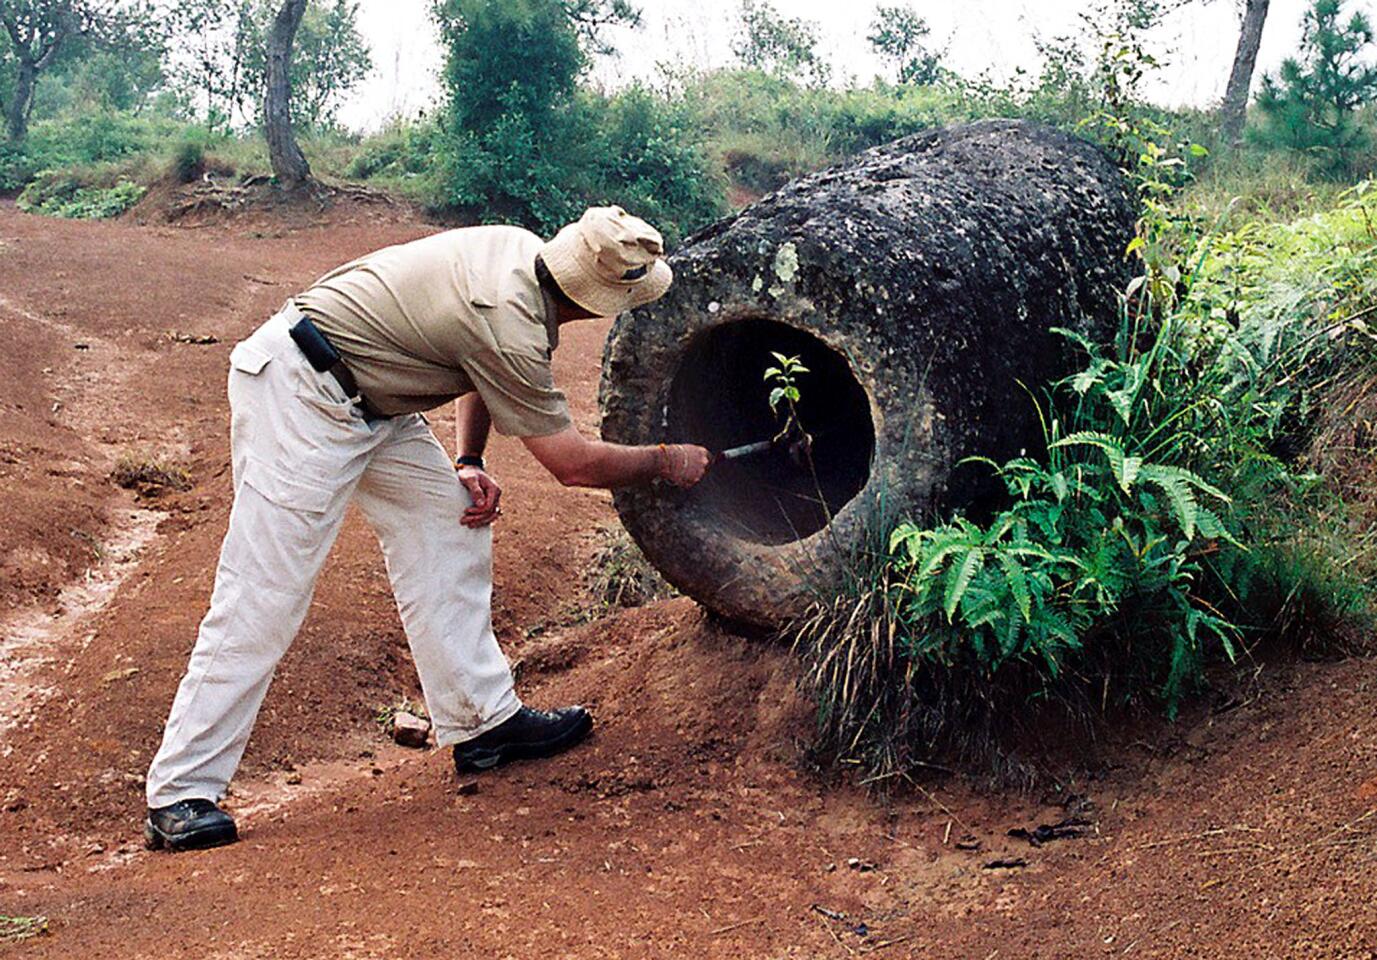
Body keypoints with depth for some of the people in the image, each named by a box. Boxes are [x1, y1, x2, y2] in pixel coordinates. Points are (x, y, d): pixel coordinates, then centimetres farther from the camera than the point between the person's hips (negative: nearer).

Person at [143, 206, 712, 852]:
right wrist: (668, 463, 0)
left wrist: (468, 464, 9)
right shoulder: (509, 329, -26)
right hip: (298, 394, -10)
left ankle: (483, 721, 14)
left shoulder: (522, 250, 0)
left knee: (450, 522, 8)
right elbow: (573, 464, -15)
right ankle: (180, 797, -3)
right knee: (263, 598, -10)